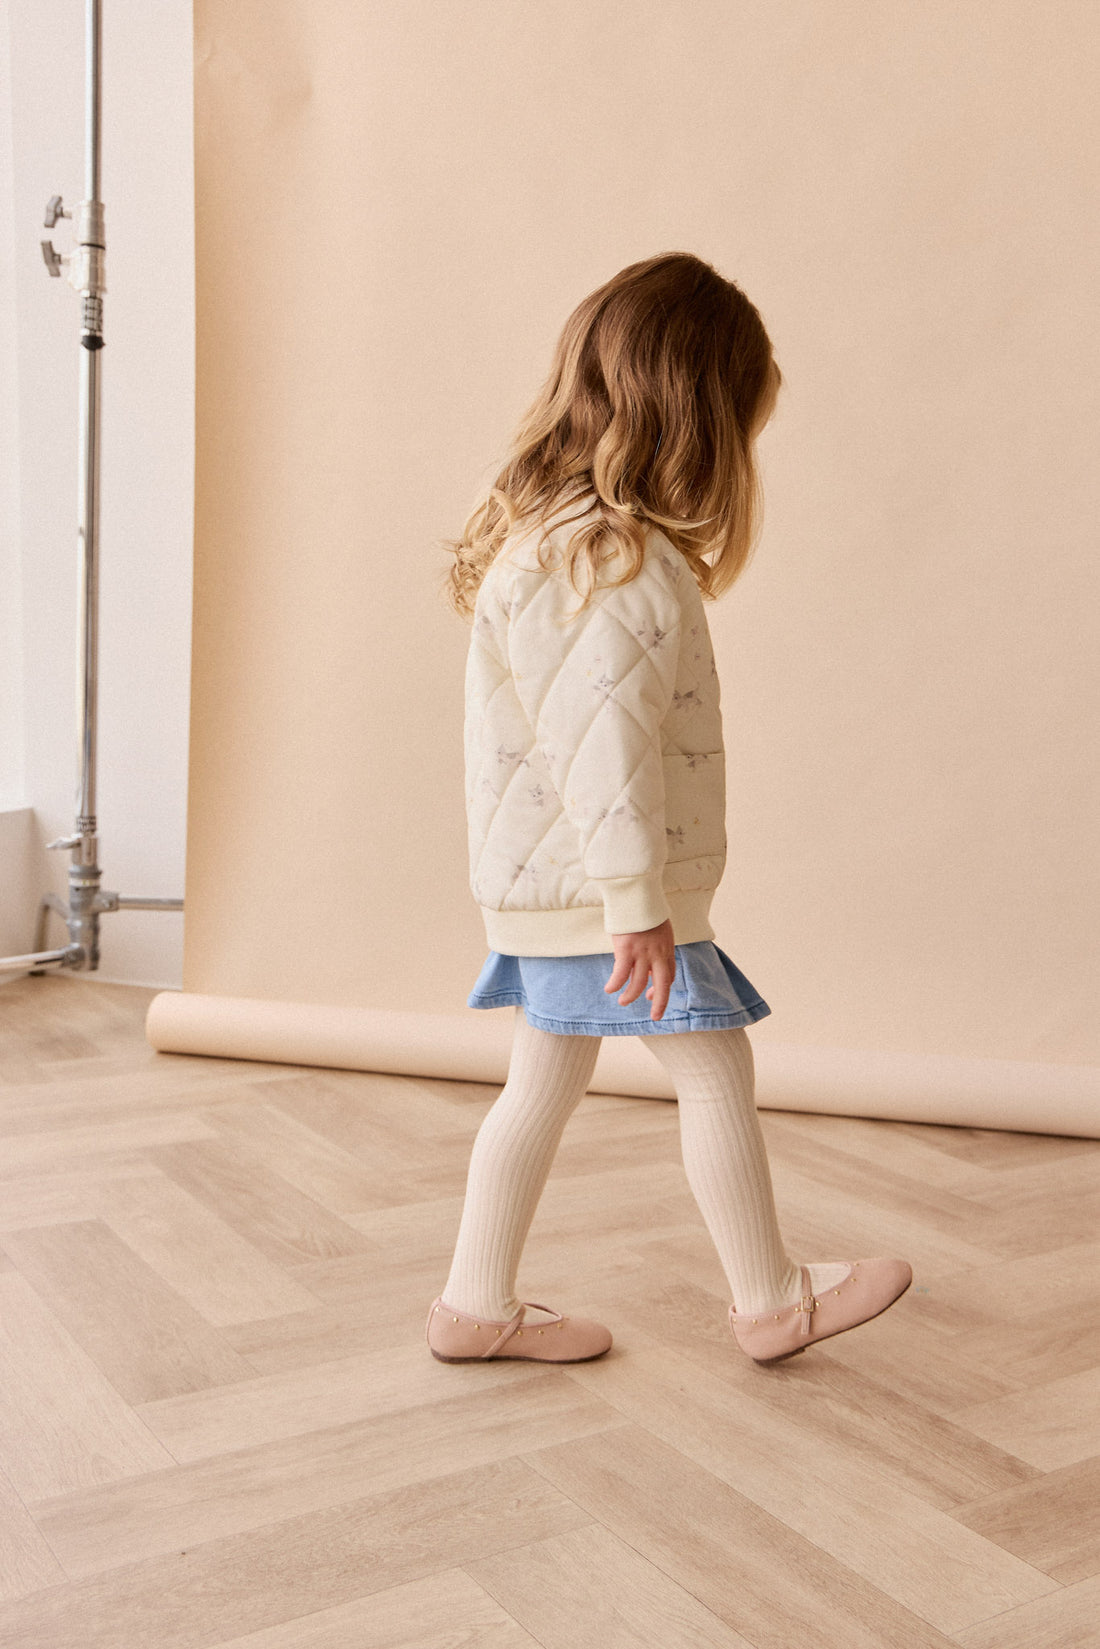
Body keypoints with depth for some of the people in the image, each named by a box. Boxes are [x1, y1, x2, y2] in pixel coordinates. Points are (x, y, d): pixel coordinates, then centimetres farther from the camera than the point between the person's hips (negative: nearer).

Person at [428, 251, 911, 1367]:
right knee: (716, 1072, 5)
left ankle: (477, 1305, 27)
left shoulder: (536, 531, 11)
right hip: (602, 892, -10)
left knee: (545, 1079, 17)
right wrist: (637, 905, -23)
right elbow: (604, 746, -26)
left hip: (534, 886, 10)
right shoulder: (629, 564, -21)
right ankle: (770, 1300, 22)